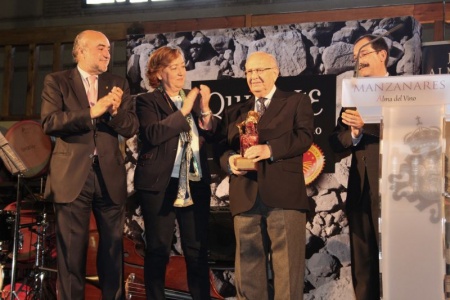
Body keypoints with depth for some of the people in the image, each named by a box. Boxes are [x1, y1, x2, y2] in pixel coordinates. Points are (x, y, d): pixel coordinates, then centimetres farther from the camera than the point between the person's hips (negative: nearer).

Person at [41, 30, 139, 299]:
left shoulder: (118, 84, 10)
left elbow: (131, 129, 3)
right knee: (72, 250, 4)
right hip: (72, 175, -3)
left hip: (110, 175, 3)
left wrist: (116, 111, -17)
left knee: (113, 247, 11)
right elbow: (49, 122, -13)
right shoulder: (57, 81, 2)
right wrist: (92, 112, -20)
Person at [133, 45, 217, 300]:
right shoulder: (147, 101, 0)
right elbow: (153, 134, -18)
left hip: (196, 185, 4)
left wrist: (205, 109, -9)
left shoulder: (194, 98, 14)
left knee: (198, 250, 6)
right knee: (158, 250, 2)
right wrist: (183, 111, -16)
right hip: (160, 185, -4)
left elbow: (212, 135, 6)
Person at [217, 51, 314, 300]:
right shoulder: (234, 111, 22)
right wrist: (229, 160, -10)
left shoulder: (297, 102, 10)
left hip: (284, 195, -3)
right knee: (247, 266, 7)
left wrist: (270, 149, -20)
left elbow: (304, 136, -5)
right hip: (245, 198, 4)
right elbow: (222, 146, 13)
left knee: (287, 266, -1)